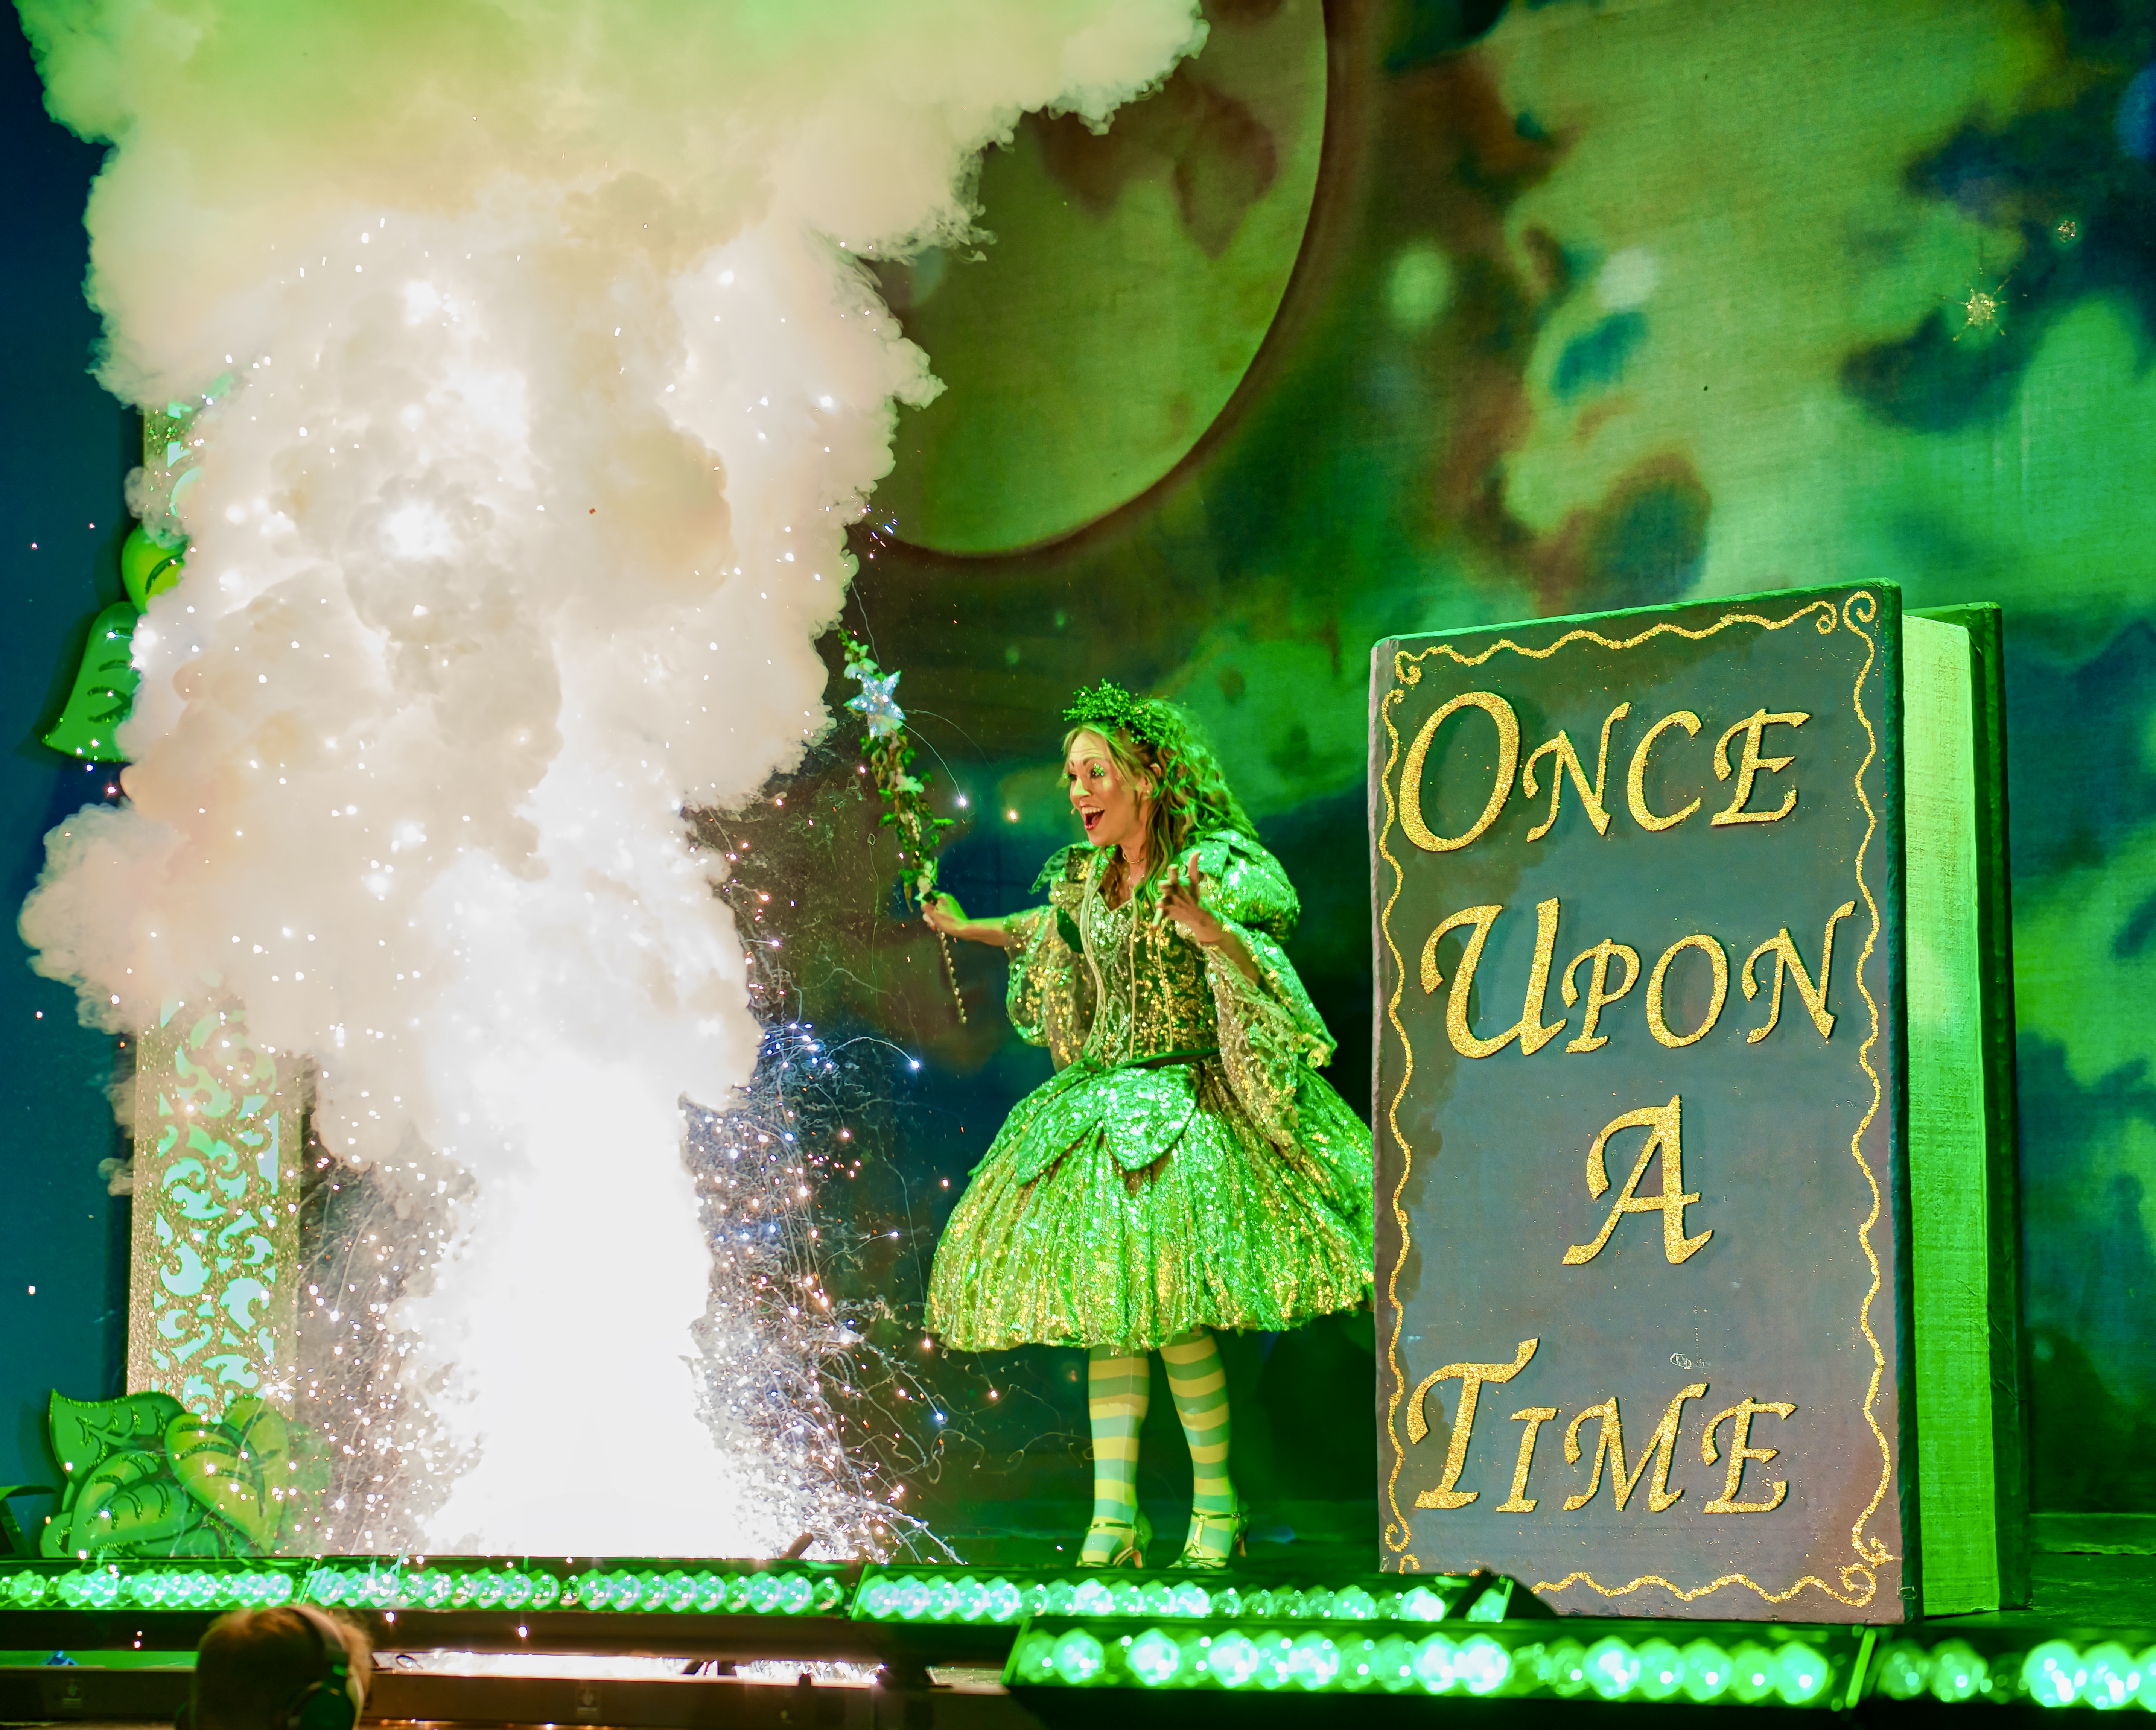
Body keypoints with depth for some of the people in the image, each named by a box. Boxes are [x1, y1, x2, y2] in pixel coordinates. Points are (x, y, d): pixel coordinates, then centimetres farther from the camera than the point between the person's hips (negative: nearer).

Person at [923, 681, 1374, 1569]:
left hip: (1184, 1106, -6)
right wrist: (975, 929, 38)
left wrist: (1206, 930, -45)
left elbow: (1261, 965, -26)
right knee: (1105, 1310, 0)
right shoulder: (1087, 876, 9)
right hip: (1098, 1102, 7)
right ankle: (1113, 1518, 0)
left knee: (1166, 1303, -15)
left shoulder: (1214, 870, -12)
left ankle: (1216, 1505, -1)